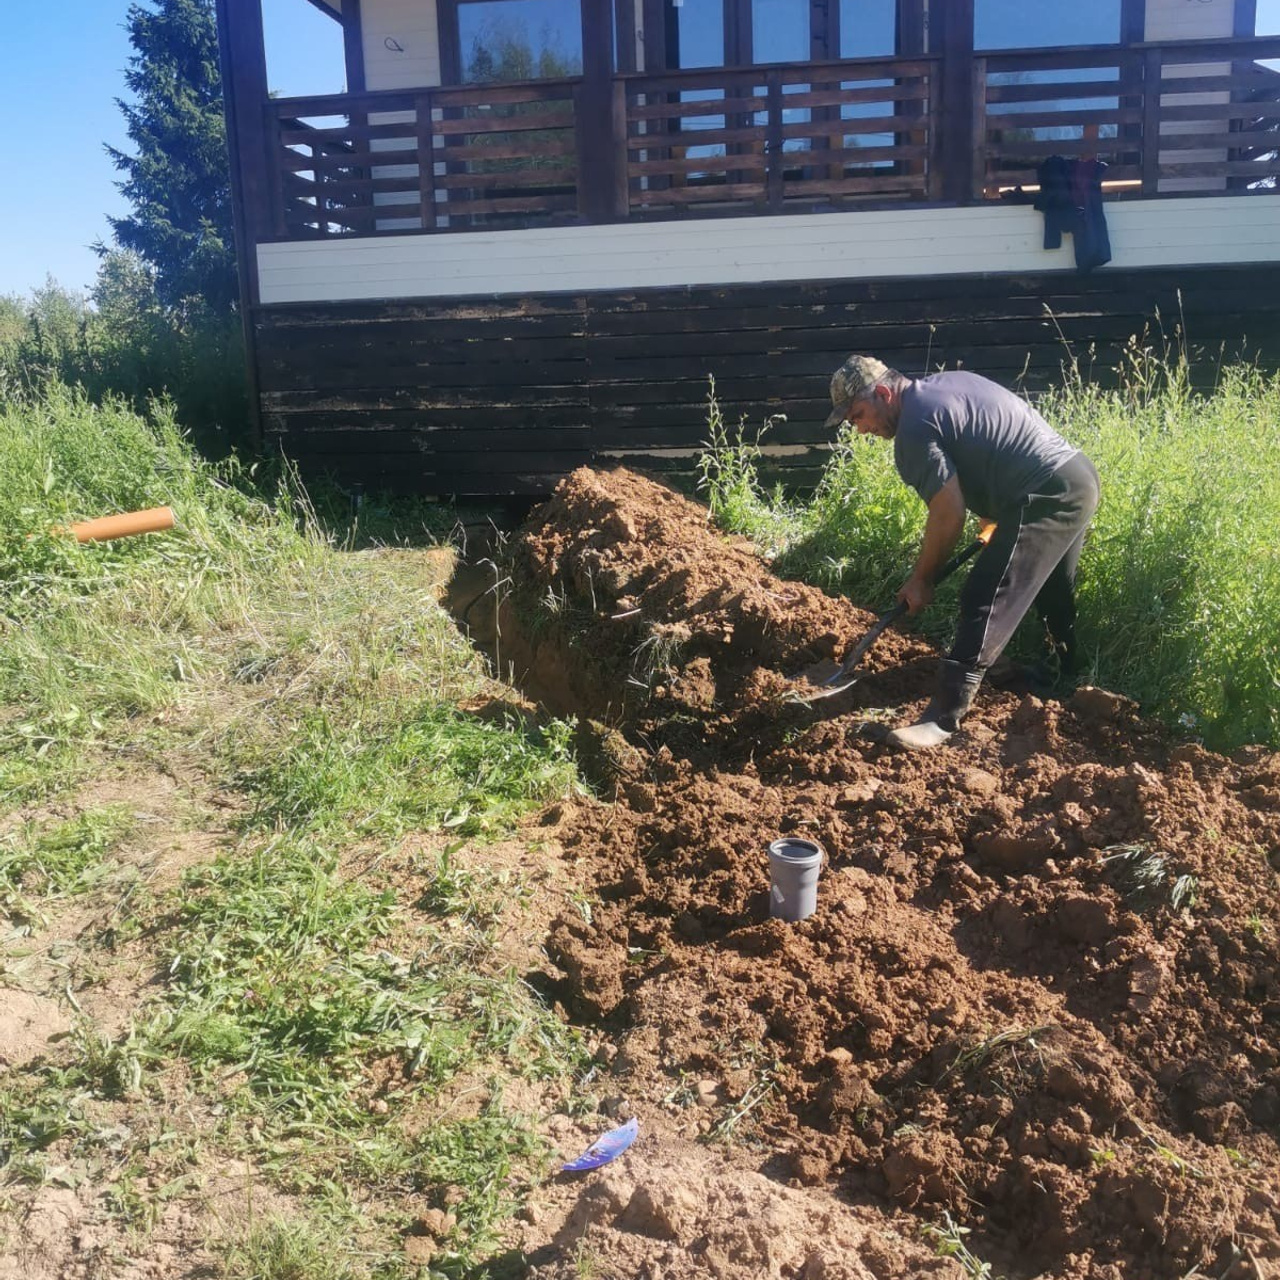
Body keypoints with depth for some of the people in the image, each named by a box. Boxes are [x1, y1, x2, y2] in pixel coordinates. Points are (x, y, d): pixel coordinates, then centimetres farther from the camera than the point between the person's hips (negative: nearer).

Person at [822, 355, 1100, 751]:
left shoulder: (916, 427, -14)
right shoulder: (944, 385, 16)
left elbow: (949, 514, -16)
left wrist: (921, 579, -4)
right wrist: (995, 517, 23)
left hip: (1047, 497, -10)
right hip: (1078, 478, 10)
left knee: (984, 604, -13)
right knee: (1054, 596, 27)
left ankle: (944, 718, -16)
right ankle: (1065, 680, 46)